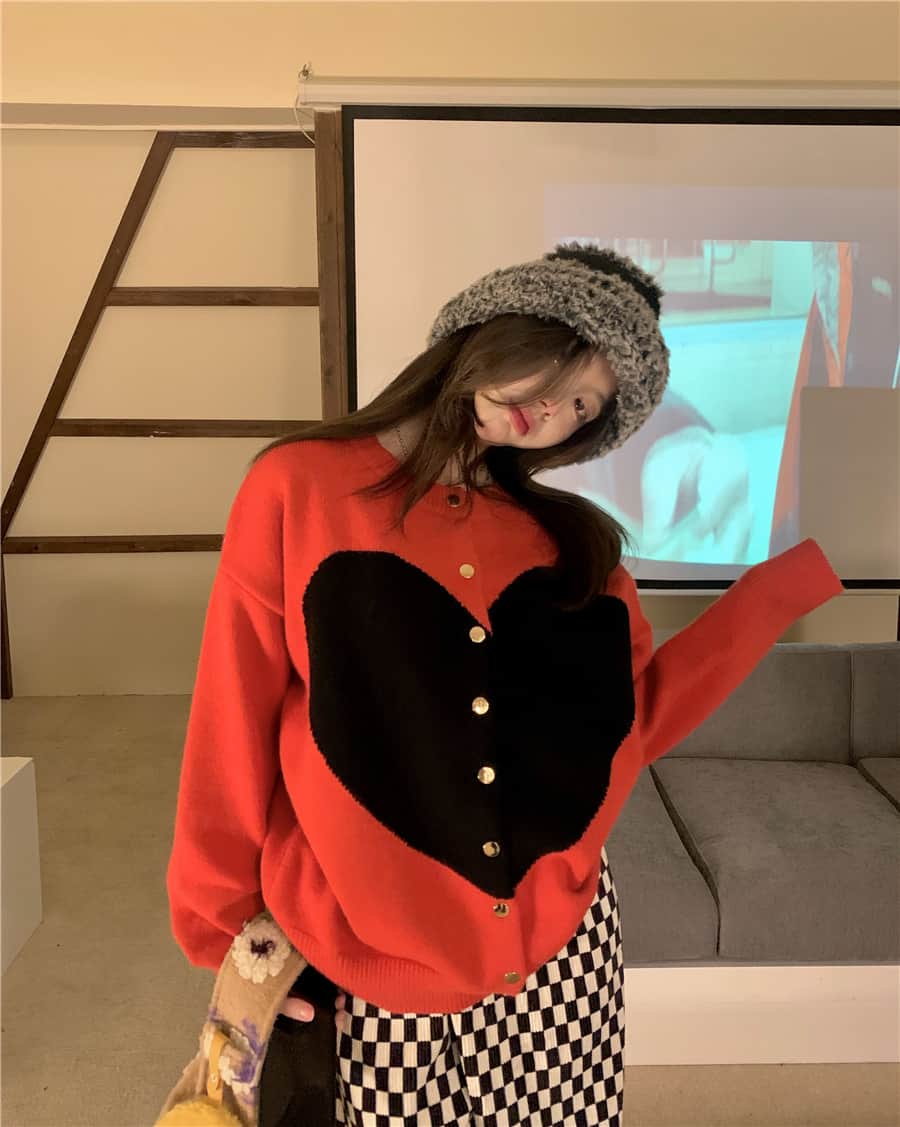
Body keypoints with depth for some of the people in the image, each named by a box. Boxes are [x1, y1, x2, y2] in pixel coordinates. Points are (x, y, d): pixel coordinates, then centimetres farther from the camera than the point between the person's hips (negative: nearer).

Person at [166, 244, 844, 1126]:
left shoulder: (567, 538, 2)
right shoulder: (297, 487, -9)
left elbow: (631, 723, -1)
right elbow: (233, 729, -6)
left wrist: (795, 578, -1)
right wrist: (225, 936, -1)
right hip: (369, 972, -3)